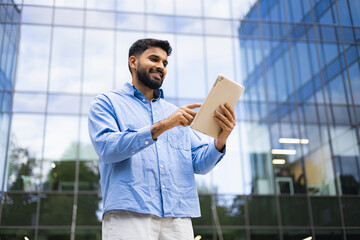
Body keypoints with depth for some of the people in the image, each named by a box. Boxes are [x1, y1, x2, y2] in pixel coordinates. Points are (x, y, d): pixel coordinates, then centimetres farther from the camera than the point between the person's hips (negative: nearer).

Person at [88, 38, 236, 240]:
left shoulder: (176, 113, 22)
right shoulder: (106, 103, 10)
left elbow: (200, 164, 13)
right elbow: (107, 148, -9)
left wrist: (221, 140, -8)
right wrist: (161, 127, -17)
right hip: (129, 215, -3)